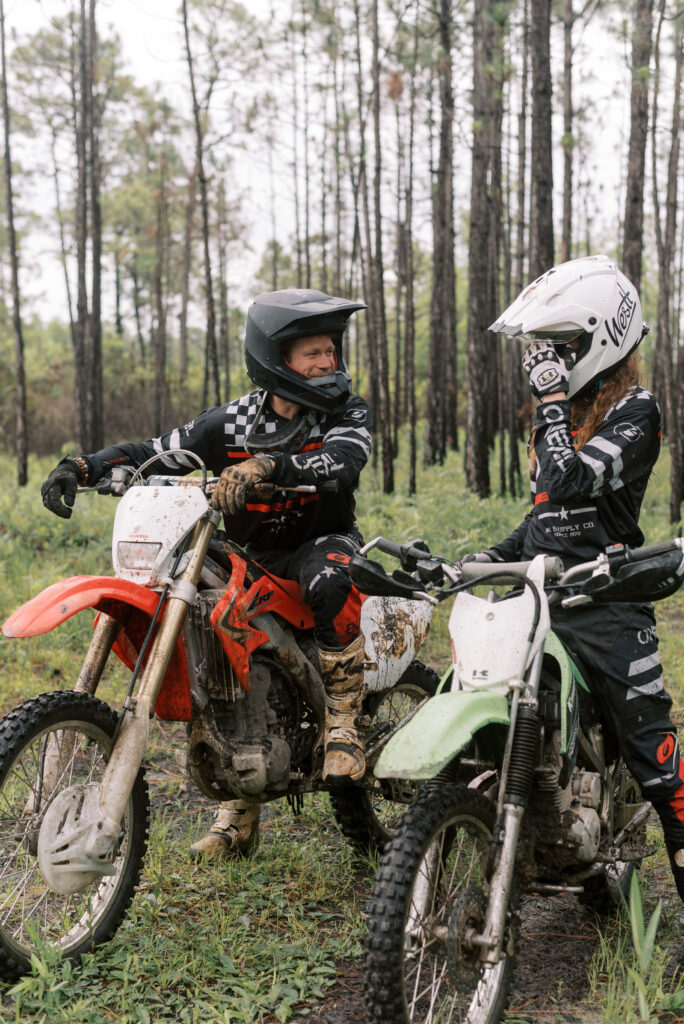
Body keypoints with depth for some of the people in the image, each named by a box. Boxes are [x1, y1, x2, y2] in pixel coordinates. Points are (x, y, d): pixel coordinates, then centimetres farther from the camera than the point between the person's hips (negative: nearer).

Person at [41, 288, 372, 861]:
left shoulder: (348, 413, -9)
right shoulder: (231, 424, -3)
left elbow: (341, 462, -31)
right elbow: (154, 454, -1)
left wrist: (263, 465, -49)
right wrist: (80, 467, -18)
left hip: (324, 542, -3)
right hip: (253, 556, 3)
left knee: (328, 578, -40)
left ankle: (344, 726, -24)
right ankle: (237, 814, 4)